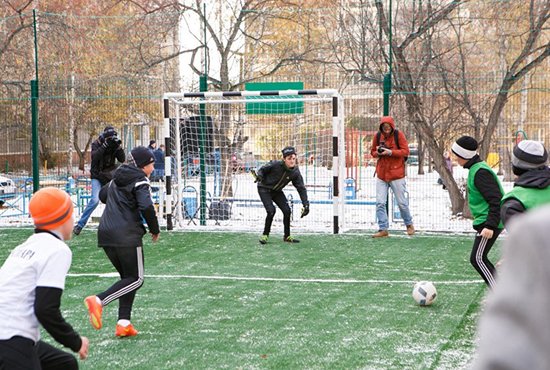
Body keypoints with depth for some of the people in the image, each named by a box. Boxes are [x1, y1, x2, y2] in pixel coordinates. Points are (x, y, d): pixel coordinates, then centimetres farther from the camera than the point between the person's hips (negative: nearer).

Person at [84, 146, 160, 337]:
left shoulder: (117, 179, 18)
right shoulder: (140, 181, -6)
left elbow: (102, 195, 34)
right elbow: (146, 207, -20)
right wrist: (155, 229, -7)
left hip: (105, 234, 8)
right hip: (127, 235, -8)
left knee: (127, 277, 16)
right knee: (136, 279, 0)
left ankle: (124, 323, 6)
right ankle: (98, 301, -19)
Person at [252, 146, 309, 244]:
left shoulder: (295, 172, -14)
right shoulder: (275, 165, -26)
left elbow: (301, 188, -9)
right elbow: (263, 169, -9)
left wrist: (306, 204, -16)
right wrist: (259, 176, -31)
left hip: (277, 191, 5)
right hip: (264, 189, -5)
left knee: (287, 211, -5)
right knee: (271, 210, -21)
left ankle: (287, 236, 12)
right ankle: (265, 235, -3)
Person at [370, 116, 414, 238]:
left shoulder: (398, 135, -7)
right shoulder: (377, 136, 3)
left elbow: (405, 151, -10)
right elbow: (373, 152, 13)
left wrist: (390, 152, -21)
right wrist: (378, 153, -11)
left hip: (396, 174, -3)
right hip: (381, 174, 3)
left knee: (402, 202, 5)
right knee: (380, 203, -4)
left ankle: (409, 224, 26)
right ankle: (383, 229, 1)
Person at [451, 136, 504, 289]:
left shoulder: (481, 172, -18)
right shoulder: (475, 169, 14)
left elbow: (496, 200, -25)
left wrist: (490, 226, -29)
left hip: (487, 223, -11)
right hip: (485, 221, 11)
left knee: (477, 259, -10)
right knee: (479, 259, 13)